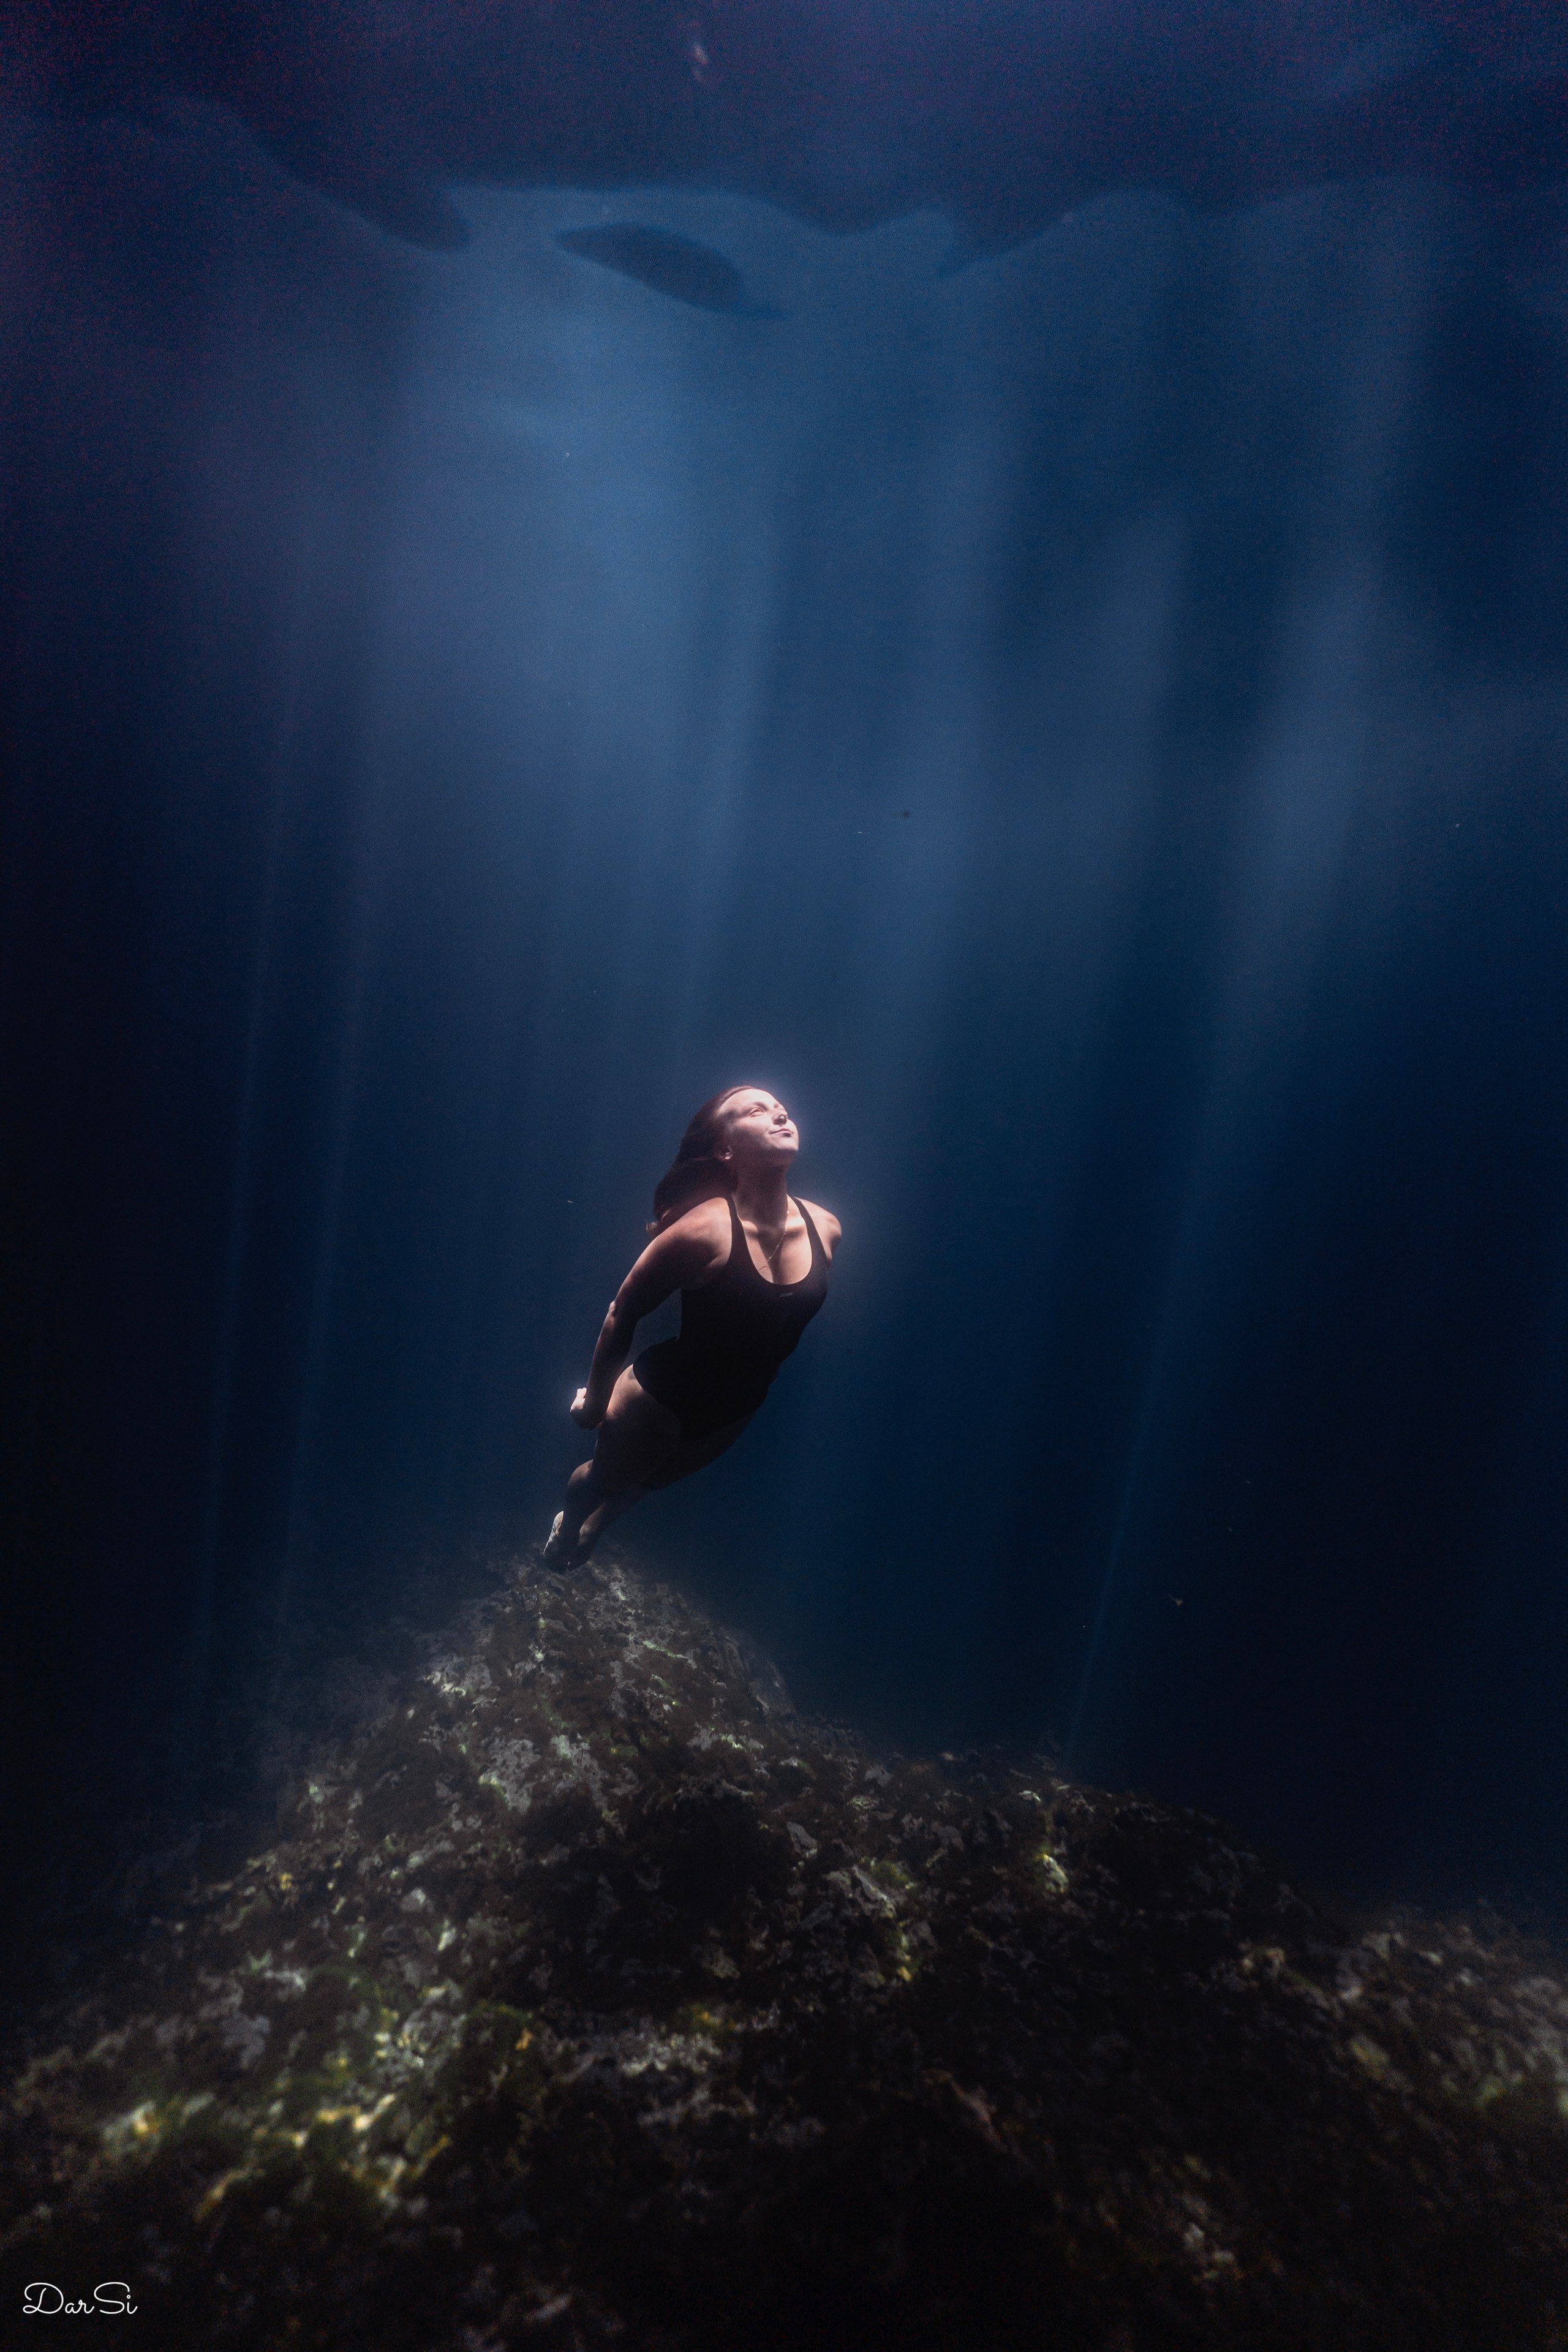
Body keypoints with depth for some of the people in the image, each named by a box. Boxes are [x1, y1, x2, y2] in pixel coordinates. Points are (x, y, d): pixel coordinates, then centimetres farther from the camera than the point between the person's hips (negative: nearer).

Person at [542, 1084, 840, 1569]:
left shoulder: (825, 1229, -14)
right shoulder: (706, 1230, -31)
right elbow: (623, 1313, -18)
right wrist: (594, 1403, -7)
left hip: (737, 1411, 6)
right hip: (662, 1399, -5)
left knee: (652, 1479, 33)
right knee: (607, 1477, 24)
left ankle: (595, 1526, 64)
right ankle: (566, 1526, 59)